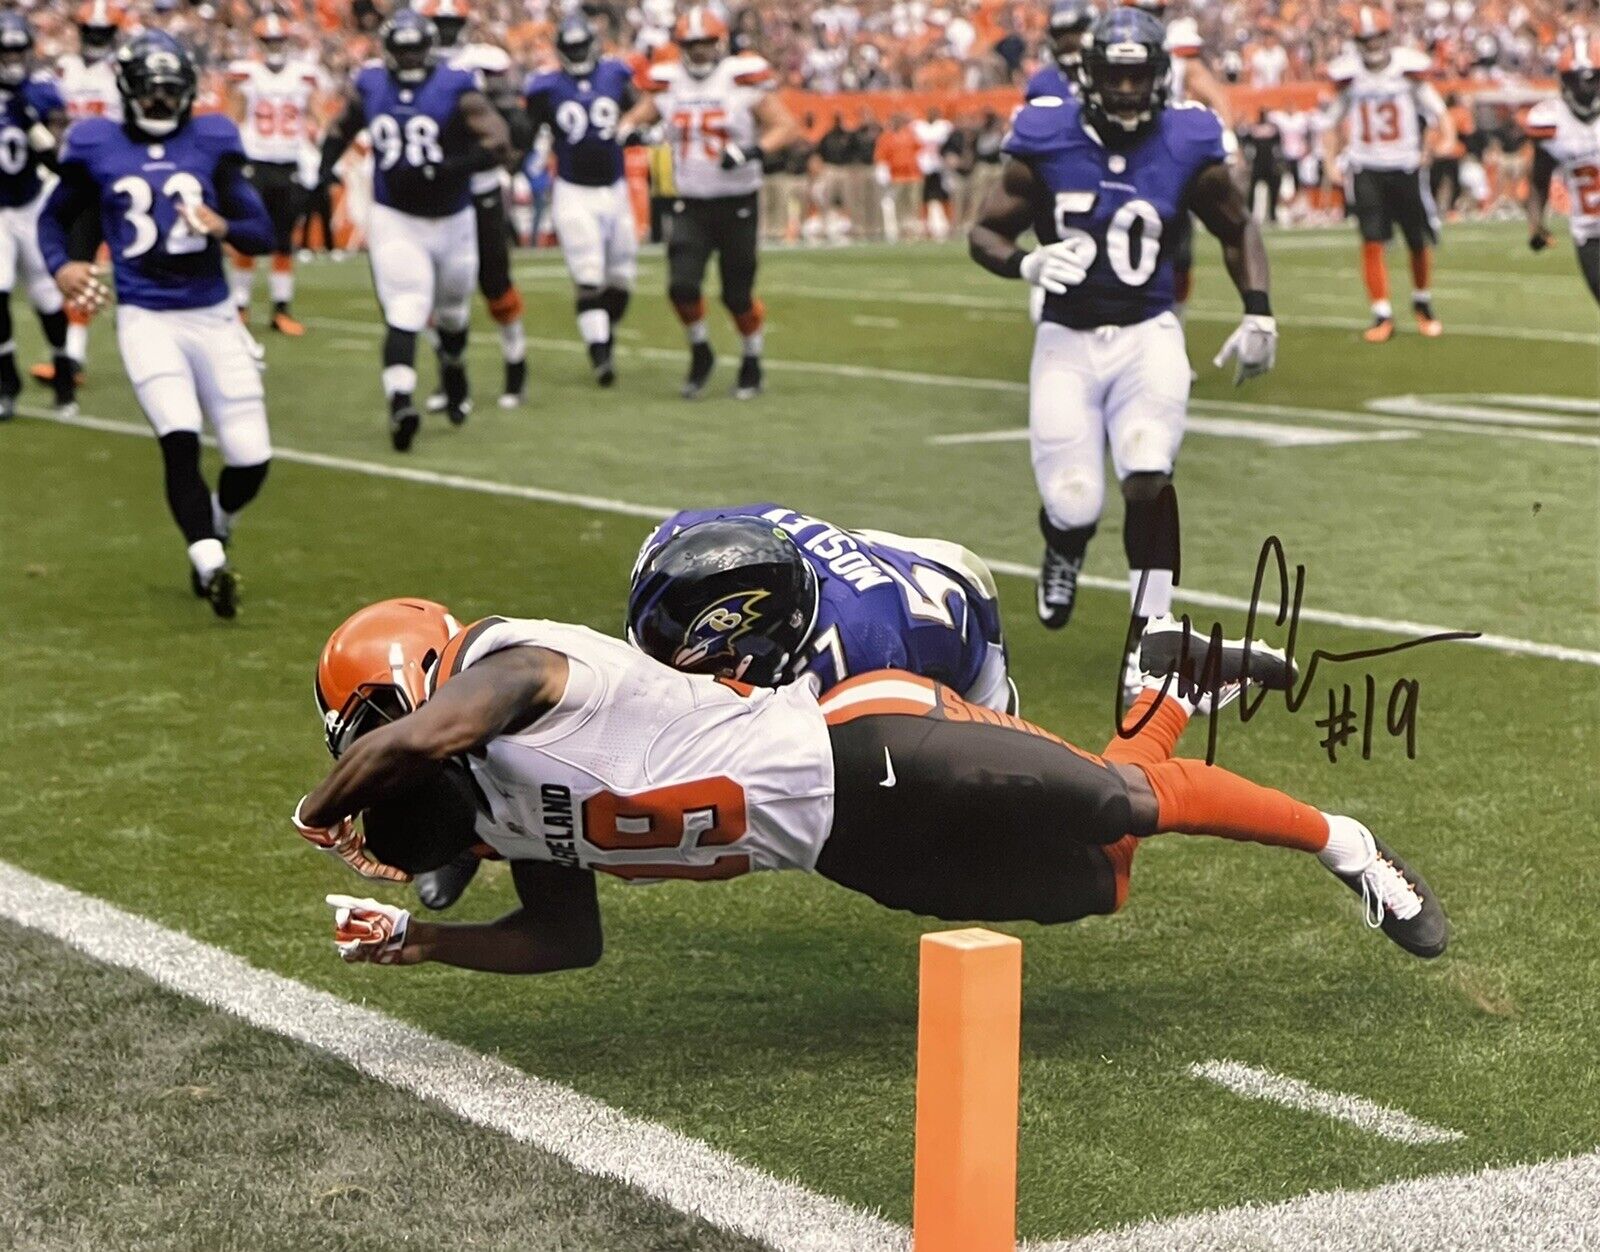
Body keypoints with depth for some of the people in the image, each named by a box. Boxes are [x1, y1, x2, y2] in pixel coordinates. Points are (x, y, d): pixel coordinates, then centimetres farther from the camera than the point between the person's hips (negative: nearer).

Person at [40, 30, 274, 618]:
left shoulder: (211, 142, 5)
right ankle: (210, 565, -20)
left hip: (214, 316, 2)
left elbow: (262, 233, 3)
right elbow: (54, 218, 17)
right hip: (146, 319, -2)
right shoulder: (98, 148, 3)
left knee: (250, 459, 0)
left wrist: (225, 227, -18)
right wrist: (61, 265, -4)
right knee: (180, 441, -23)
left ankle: (212, 534, 32)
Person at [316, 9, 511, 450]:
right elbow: (343, 129, 16)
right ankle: (400, 404, -32)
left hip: (451, 219, 1)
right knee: (405, 312, -20)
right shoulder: (369, 86, -2)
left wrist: (441, 170, -29)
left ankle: (453, 366, 52)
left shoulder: (455, 89, -13)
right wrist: (324, 170, 0)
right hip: (394, 219, 0)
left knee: (452, 311, 21)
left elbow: (499, 145, -20)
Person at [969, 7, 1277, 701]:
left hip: (1148, 335, 0)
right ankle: (1063, 553, 37)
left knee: (1148, 476, -20)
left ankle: (1148, 641, -9)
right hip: (1067, 338, 0)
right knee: (1074, 503, -4)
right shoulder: (1046, 144, -7)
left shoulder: (1187, 149, -4)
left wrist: (1258, 313, 1)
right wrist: (1026, 264, -22)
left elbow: (1237, 229, 12)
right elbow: (985, 233, -1)